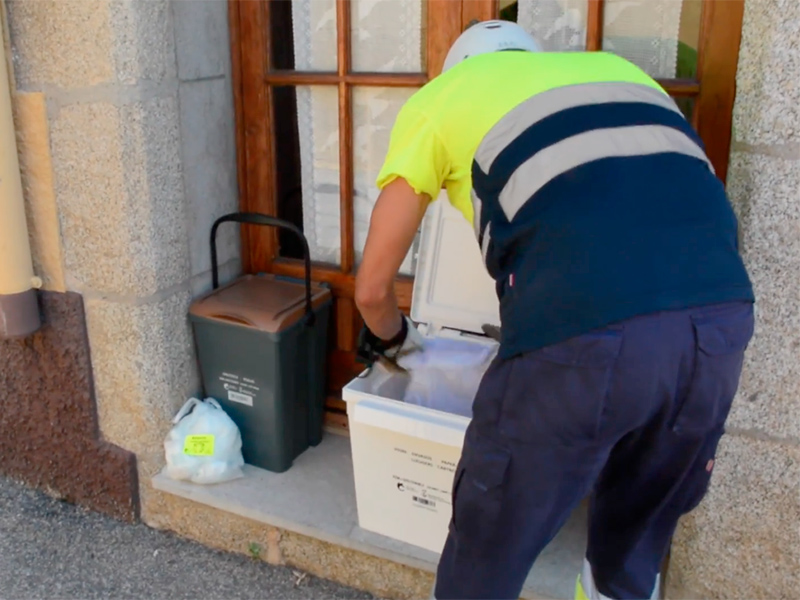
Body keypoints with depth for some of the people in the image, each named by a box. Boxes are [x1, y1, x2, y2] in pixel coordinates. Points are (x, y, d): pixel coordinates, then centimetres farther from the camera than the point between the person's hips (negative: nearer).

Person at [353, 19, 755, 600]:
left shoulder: (441, 95, 20)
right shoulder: (615, 67, 32)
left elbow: (373, 288, 22)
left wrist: (394, 340, 43)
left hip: (584, 330, -5)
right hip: (722, 316, 6)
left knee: (488, 552, 19)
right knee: (641, 534, 29)